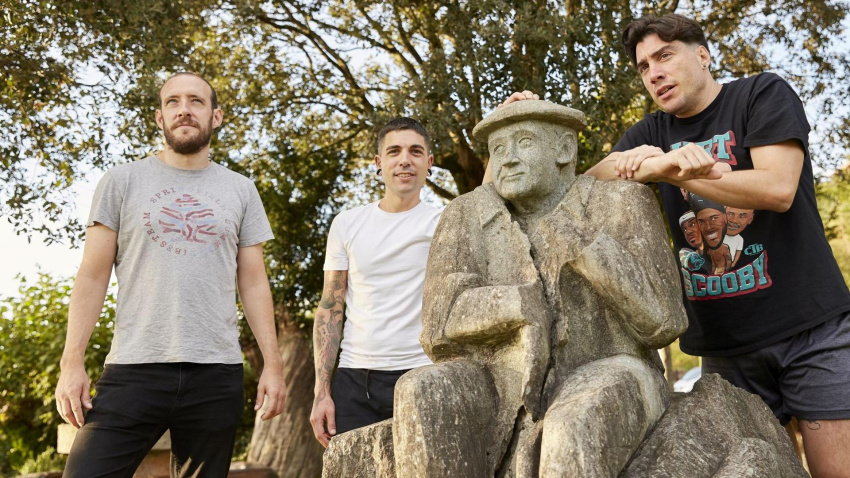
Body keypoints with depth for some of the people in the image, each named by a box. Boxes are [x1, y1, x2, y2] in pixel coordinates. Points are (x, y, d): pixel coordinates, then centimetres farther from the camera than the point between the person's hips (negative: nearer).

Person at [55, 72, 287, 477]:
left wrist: (272, 363, 3)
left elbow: (253, 283, 10)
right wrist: (72, 362, -5)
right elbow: (93, 277, 4)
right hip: (133, 369, -1)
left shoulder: (241, 190, 11)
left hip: (217, 375, 1)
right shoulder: (121, 182, 7)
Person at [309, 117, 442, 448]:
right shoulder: (347, 225, 7)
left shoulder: (443, 223, 0)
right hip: (353, 382, 2)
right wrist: (321, 392, 1)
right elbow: (330, 310, 7)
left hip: (421, 376, -2)